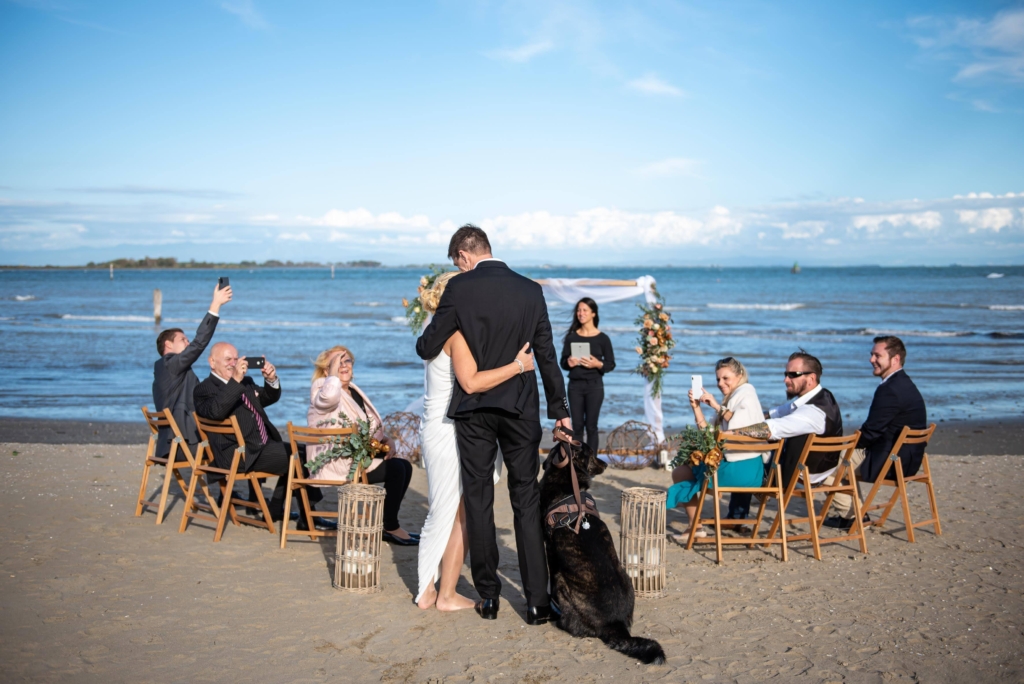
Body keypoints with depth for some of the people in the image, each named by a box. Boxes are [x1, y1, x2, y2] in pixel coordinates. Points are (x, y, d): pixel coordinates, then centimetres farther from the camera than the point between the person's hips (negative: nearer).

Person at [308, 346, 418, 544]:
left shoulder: (353, 390, 18)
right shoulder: (321, 388, -8)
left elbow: (370, 424, 22)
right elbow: (329, 396, -37)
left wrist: (384, 440, 3)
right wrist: (333, 372, -21)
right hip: (337, 462, -9)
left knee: (405, 466, 1)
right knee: (395, 469, -20)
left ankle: (389, 524, 7)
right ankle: (391, 528, -7)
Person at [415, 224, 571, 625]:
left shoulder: (460, 288, -7)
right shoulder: (530, 290, 2)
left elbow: (428, 347, -4)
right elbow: (546, 355, 6)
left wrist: (422, 343, 21)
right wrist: (559, 409, 14)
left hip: (473, 407, -2)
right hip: (521, 408, 2)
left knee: (478, 501, 8)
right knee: (527, 501, 7)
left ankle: (488, 596, 14)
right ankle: (537, 600, 5)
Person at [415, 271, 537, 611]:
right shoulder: (458, 332, -15)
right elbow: (471, 382, -26)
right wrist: (518, 365, -23)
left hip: (434, 428, 9)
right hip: (453, 432, -9)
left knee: (440, 513, 15)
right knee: (461, 516, 2)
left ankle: (427, 590, 20)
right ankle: (447, 595, 8)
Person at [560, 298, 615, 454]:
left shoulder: (602, 338, -2)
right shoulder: (571, 337, 5)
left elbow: (611, 364, 1)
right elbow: (563, 362, 8)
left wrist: (598, 364, -18)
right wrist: (569, 363, -14)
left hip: (594, 386, -2)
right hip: (575, 385, 2)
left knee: (591, 425, 1)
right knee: (576, 425, 4)